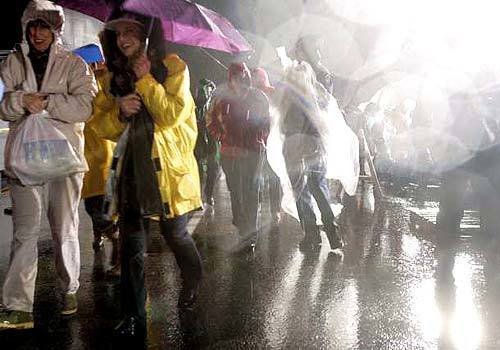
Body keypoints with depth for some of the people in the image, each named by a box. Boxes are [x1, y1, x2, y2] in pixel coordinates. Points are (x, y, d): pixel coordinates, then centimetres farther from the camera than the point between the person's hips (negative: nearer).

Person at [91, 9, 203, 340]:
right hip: (132, 168, 3)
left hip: (169, 167, -3)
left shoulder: (173, 67, -2)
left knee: (175, 233, 8)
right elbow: (101, 126, 8)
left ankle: (193, 281, 41)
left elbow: (172, 116, -15)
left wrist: (145, 79, -14)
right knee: (132, 244, -1)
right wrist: (120, 111, -12)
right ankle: (133, 318, 9)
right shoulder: (113, 77, 10)